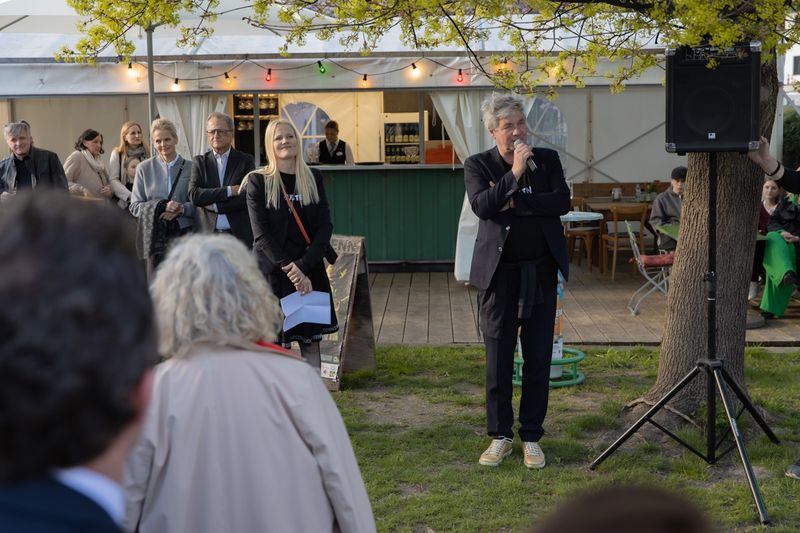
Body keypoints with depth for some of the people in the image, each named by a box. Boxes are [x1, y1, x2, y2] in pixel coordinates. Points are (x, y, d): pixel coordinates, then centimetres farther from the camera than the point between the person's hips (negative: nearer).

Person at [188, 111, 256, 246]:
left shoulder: (245, 160, 6)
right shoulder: (199, 162, 11)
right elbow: (194, 196, -4)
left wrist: (215, 206, -7)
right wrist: (229, 190, -11)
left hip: (240, 235, -1)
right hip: (208, 234, 1)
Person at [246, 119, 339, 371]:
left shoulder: (313, 178, 8)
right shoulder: (258, 181, -1)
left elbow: (325, 226, 0)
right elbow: (262, 234, -8)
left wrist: (303, 266, -13)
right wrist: (290, 270, -16)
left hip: (310, 272, 3)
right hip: (273, 272, -3)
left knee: (311, 341, 6)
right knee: (277, 343, -1)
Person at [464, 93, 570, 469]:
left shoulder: (547, 160, 6)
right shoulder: (478, 165, 1)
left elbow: (562, 201, -9)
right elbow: (481, 205, -16)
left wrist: (514, 202, -13)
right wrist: (514, 173, -19)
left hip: (540, 272, 2)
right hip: (499, 272, -1)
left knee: (539, 357, 5)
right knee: (498, 358, 3)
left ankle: (531, 437, 17)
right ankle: (500, 436, 17)